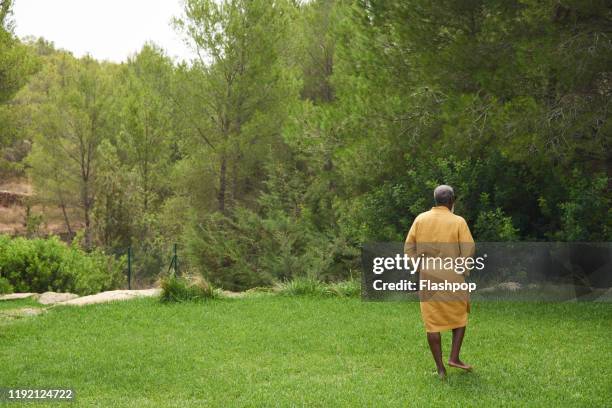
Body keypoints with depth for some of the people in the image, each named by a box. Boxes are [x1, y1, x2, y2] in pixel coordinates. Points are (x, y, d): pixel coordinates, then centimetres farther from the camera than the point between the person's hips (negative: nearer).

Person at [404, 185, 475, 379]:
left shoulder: (420, 219, 2)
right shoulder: (458, 221, -6)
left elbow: (408, 248, 3)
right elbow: (469, 250, -9)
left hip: (427, 277, 2)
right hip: (452, 277, -2)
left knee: (432, 322, 7)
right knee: (460, 315, 18)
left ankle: (440, 368, 9)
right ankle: (454, 357, 8)